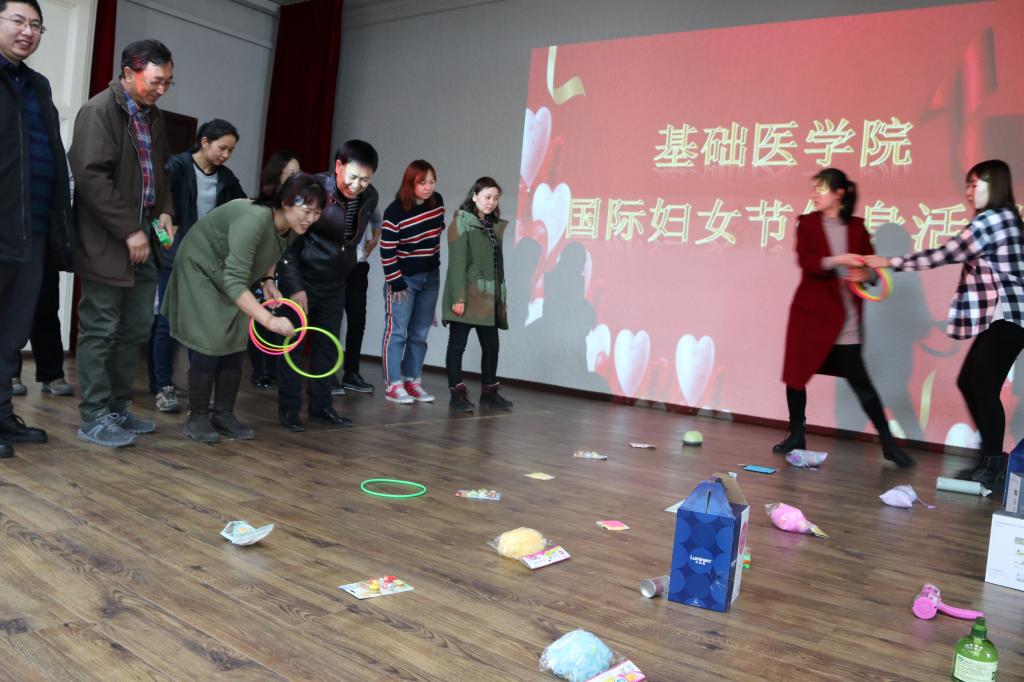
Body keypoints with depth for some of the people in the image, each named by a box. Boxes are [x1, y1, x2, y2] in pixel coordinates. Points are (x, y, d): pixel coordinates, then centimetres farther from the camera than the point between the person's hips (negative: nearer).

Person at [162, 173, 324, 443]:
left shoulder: (292, 228, -14)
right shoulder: (254, 219, -38)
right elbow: (234, 281, -42)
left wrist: (268, 280, -6)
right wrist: (269, 320, -49)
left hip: (231, 276, 7)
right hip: (201, 269, -7)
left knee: (235, 344, 2)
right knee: (210, 344, -12)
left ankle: (224, 415, 11)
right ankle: (197, 419, 1)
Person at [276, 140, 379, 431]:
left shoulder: (369, 197, -6)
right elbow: (289, 241, -18)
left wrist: (346, 269, 12)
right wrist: (295, 287, -20)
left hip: (335, 283, 5)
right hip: (301, 279, -5)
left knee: (327, 344, 9)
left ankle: (320, 405, 19)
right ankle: (288, 408, 11)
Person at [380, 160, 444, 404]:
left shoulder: (437, 202, -1)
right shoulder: (395, 211, -17)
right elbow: (387, 251, -15)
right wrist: (395, 282, -14)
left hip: (430, 277, 6)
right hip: (403, 278, -6)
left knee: (420, 333, 9)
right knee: (397, 331, -3)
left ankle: (413, 381, 16)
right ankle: (394, 384, 2)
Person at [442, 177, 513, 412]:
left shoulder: (495, 226, 16)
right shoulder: (461, 221, -3)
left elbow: (498, 264, 16)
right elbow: (457, 262, -11)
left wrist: (502, 297, 12)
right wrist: (458, 297, -18)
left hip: (489, 296, 6)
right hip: (467, 295, -6)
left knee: (491, 346, 8)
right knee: (458, 344, 0)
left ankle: (489, 392, 20)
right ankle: (457, 393, 5)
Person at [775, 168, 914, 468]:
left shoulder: (857, 226, 5)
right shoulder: (807, 223, 2)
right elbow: (805, 261, -13)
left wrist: (864, 274, -18)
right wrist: (837, 260, -28)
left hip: (846, 317, -1)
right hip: (810, 311, 1)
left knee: (859, 379, -2)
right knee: (796, 372, 5)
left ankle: (888, 444, 8)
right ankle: (796, 435, 22)